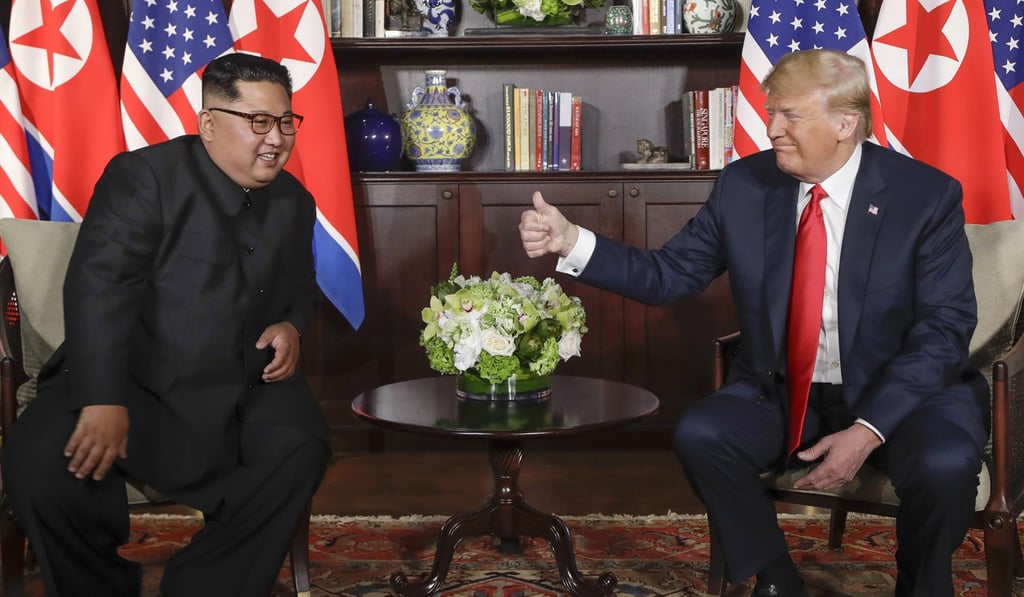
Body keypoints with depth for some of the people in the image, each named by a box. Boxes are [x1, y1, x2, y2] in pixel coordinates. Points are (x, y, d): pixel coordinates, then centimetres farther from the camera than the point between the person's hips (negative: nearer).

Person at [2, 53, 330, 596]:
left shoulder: (295, 201, 10)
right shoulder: (143, 177, -9)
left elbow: (299, 285, 27)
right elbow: (99, 287, -20)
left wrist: (292, 325, 0)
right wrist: (103, 401, -32)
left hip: (243, 387, 4)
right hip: (132, 381, -3)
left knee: (302, 447, -25)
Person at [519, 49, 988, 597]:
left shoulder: (927, 195, -11)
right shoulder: (744, 185, -4)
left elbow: (945, 326, -13)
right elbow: (669, 275, -1)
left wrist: (868, 429, -24)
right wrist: (572, 241, -17)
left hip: (903, 390, -2)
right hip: (782, 392, 3)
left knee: (944, 464, -32)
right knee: (700, 435, -24)